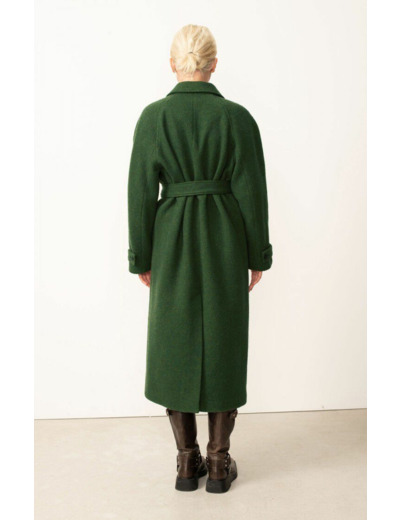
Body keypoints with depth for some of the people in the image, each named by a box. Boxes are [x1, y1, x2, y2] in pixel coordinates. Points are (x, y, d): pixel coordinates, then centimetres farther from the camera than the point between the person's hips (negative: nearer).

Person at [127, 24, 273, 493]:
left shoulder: (154, 116, -6)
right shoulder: (237, 117, -5)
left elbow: (141, 193, -5)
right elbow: (251, 192, -4)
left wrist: (141, 258, 5)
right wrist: (258, 256, 6)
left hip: (172, 242, 0)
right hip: (225, 241, 0)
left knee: (174, 344, 12)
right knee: (224, 344, 10)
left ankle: (188, 462, 20)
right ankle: (219, 462, 18)